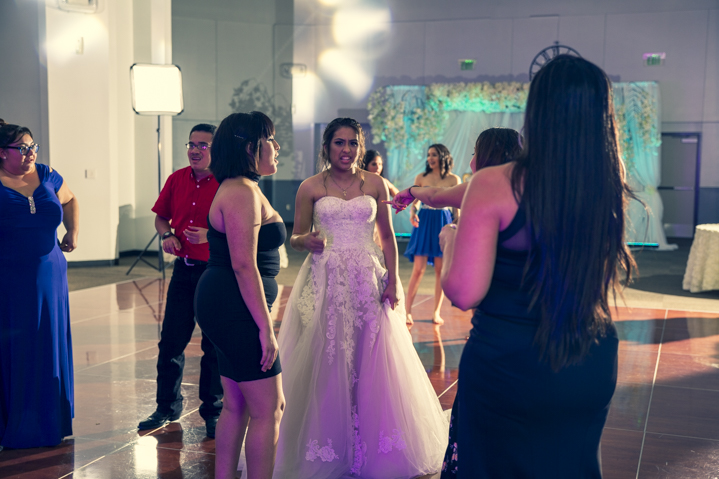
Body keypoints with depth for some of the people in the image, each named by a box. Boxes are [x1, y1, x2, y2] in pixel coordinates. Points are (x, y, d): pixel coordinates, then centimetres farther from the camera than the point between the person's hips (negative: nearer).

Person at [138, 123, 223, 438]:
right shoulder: (177, 180, 7)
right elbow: (161, 217, 19)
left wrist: (210, 235, -24)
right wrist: (167, 235, -1)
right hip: (183, 269, 5)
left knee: (214, 345, 5)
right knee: (171, 340, 8)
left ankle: (213, 411, 20)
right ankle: (167, 407, 25)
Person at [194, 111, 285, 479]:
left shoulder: (241, 188, 17)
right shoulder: (242, 192, -17)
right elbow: (244, 264, -23)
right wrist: (265, 327, -21)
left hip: (226, 308, 11)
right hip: (235, 309, -11)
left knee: (236, 406, 17)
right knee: (268, 410, -3)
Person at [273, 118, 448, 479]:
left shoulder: (375, 184, 6)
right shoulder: (311, 188, 3)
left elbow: (388, 236, 7)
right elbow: (296, 238, 6)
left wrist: (393, 282, -1)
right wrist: (307, 240, -17)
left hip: (368, 282, 1)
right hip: (325, 283, -1)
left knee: (371, 363, 4)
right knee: (325, 364, 1)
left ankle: (371, 448, 21)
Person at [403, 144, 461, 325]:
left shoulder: (453, 180, 3)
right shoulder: (421, 178, 5)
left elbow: (457, 207, 5)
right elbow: (413, 201, 8)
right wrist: (412, 213, -12)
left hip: (443, 222, 0)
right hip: (424, 222, 0)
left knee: (441, 270, 3)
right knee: (418, 268, -6)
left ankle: (436, 312, 12)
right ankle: (407, 310, 0)